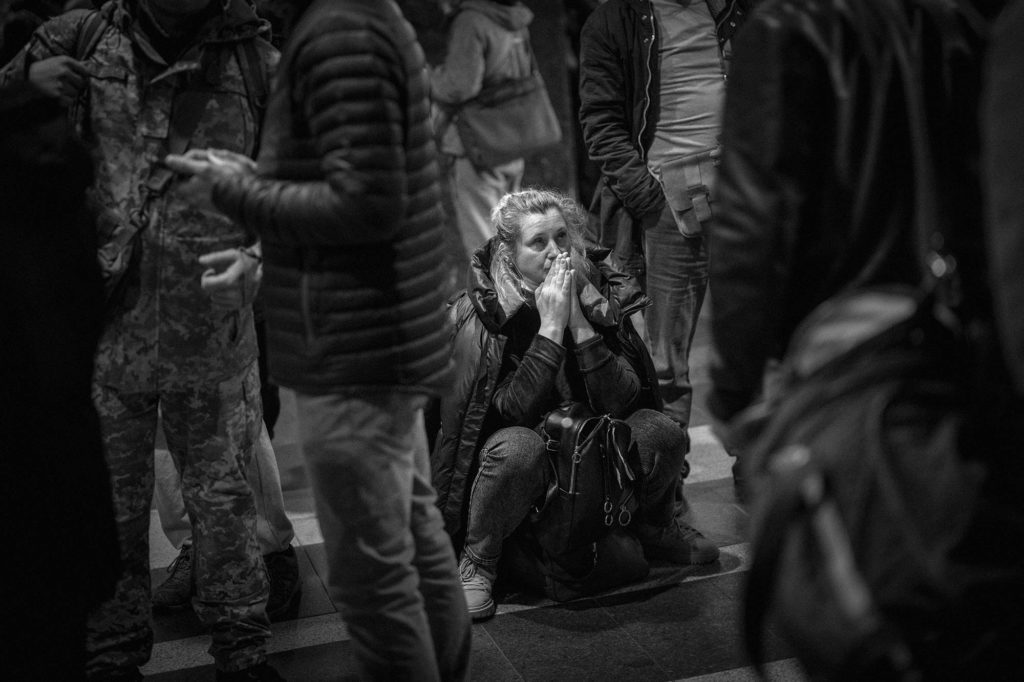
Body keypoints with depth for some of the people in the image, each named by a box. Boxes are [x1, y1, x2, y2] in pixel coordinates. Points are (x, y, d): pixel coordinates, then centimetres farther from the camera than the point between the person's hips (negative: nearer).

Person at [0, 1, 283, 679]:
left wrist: (262, 254, -15)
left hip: (209, 338, -1)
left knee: (223, 496, 11)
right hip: (102, 325, 1)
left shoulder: (257, 63, -1)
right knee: (111, 507, 13)